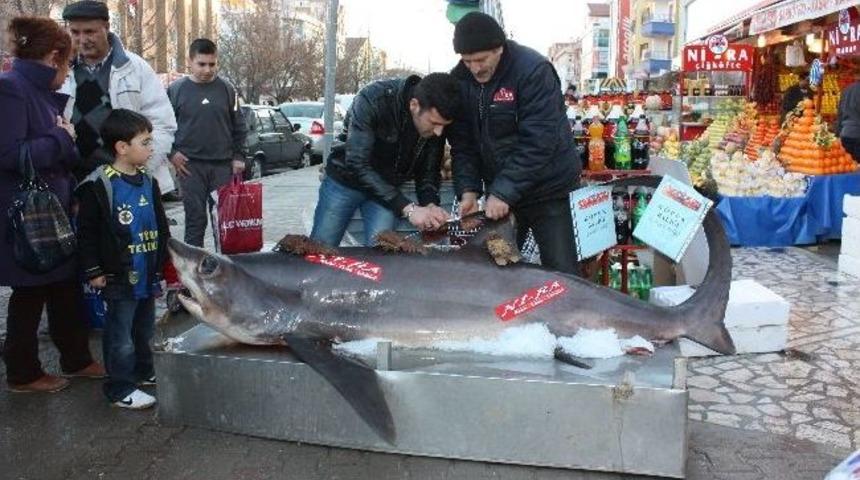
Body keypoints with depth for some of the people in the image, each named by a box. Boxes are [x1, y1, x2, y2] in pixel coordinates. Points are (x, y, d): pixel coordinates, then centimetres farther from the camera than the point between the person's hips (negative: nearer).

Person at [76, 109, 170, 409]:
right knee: (120, 333, 3)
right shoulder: (98, 185, -14)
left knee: (144, 328, 21)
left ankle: (143, 371, 37)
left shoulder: (148, 182, 7)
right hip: (119, 276, -7)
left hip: (149, 274, 7)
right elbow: (87, 232, -12)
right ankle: (120, 389, 13)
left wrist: (164, 263, 15)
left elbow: (161, 226, 14)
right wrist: (93, 270, -11)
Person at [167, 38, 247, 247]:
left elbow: (239, 126, 9)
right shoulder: (176, 90, 3)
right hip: (190, 165, -1)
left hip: (223, 164, 1)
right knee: (195, 217, 2)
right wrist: (172, 153, -2)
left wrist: (239, 156, 2)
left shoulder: (226, 89, 5)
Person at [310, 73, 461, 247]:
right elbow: (357, 165, -34)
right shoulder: (372, 100, -31)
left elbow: (429, 171, -5)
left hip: (389, 188, 3)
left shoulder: (438, 122, -17)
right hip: (345, 179, -3)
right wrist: (408, 208, -39)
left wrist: (431, 204, -26)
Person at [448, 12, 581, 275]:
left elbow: (538, 142, -24)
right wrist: (468, 189, -13)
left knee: (560, 272, -1)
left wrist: (504, 192, -27)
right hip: (499, 192, 5)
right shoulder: (460, 79, -1)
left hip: (546, 190, -5)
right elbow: (462, 143, 1)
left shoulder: (533, 70, -18)